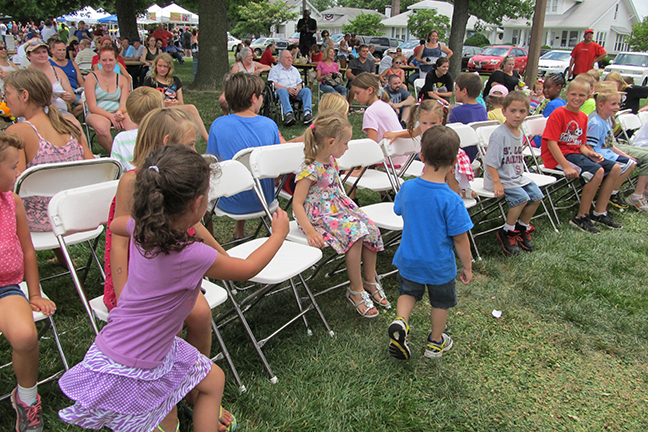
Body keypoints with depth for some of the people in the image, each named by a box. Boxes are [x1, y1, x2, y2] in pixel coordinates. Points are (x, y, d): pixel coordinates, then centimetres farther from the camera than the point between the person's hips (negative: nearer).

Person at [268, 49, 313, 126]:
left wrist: (298, 89, -4)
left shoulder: (294, 70, 28)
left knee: (307, 90, -24)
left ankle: (307, 112, -44)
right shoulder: (275, 69, 11)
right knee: (283, 91, -40)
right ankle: (288, 114, -57)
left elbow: (299, 83, 23)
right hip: (281, 90, -4)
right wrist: (287, 89, -17)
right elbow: (273, 84, -3)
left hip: (295, 91, 4)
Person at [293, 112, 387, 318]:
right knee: (354, 235, -27)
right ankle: (356, 290, -11)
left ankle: (370, 282, 7)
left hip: (338, 208, 8)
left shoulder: (331, 161, 7)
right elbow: (297, 203, -21)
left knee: (371, 230, -9)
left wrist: (350, 208, 10)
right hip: (319, 215, -8)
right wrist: (310, 231, -31)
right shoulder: (310, 169, -20)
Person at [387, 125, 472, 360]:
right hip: (439, 266, -3)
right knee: (440, 303, 21)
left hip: (409, 260, 3)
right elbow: (460, 238, -19)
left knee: (409, 292, 27)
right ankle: (436, 343, 39)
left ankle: (400, 321, 1)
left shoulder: (407, 188, -14)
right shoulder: (451, 200, -27)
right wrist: (467, 267, -5)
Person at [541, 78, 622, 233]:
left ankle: (599, 213, 9)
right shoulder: (558, 113, -12)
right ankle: (581, 217, -14)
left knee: (615, 168, 1)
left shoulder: (583, 117, 13)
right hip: (558, 156, -9)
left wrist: (590, 154, -7)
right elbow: (552, 143, -20)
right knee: (597, 171, -27)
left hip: (575, 153, 9)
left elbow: (581, 144, 17)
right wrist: (566, 167, -27)